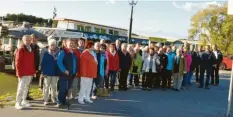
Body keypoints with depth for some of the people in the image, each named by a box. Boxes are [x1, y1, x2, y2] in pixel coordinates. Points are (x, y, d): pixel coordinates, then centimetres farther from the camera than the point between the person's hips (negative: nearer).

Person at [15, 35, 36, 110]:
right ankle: (18, 103, 2)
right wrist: (19, 73, -15)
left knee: (26, 87, 13)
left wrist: (33, 71, 11)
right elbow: (17, 62, -12)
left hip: (30, 73, 7)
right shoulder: (21, 50, -9)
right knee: (21, 88, -6)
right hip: (23, 73, -7)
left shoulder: (31, 50, 13)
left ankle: (24, 101, 23)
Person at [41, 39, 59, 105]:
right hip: (47, 73, -2)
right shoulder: (45, 53, -3)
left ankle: (53, 98, 25)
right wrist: (43, 72, -10)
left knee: (54, 86, 11)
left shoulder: (58, 53, 1)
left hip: (55, 73, 2)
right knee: (46, 87, 4)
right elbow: (43, 63, -4)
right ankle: (46, 100, 11)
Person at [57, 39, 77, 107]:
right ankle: (59, 102, 3)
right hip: (64, 74, -7)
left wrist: (75, 71, 11)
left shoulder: (73, 53, 14)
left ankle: (64, 101, 24)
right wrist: (64, 70, -20)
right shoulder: (63, 52, -7)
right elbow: (59, 62, -14)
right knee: (62, 88, -6)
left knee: (67, 89, 13)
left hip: (72, 74, 7)